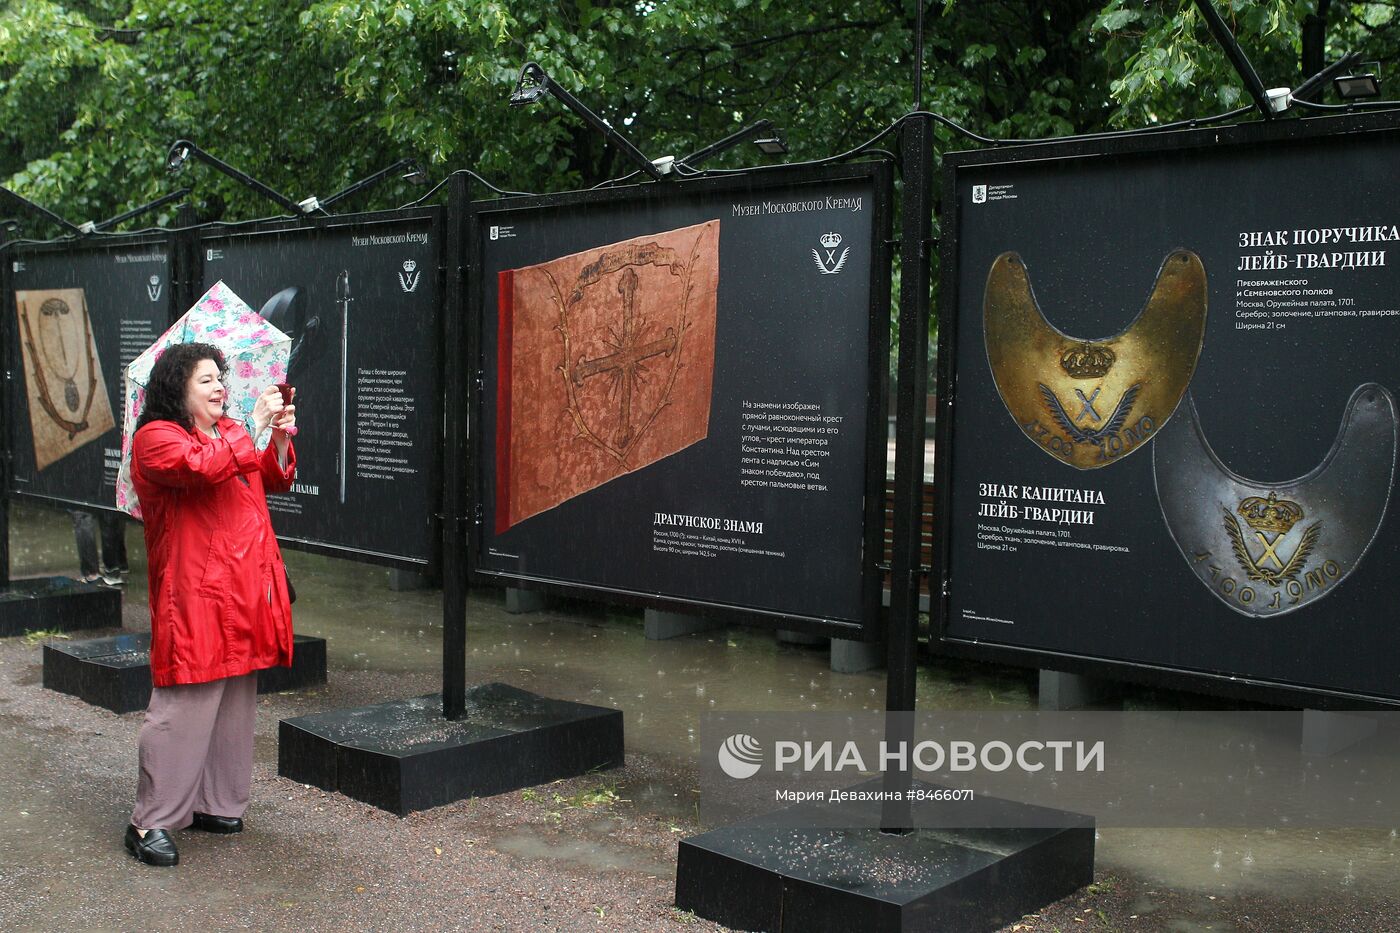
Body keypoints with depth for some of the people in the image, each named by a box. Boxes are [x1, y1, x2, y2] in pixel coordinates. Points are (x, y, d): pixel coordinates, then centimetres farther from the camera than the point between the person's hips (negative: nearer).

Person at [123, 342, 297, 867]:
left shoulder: (228, 433, 20)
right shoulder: (156, 439, -7)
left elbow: (274, 479, 24)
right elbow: (204, 467, -26)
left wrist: (280, 437, 6)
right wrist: (255, 426, -18)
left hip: (242, 594, 9)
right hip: (195, 597, -9)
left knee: (235, 704, 13)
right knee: (184, 708, -9)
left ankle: (214, 804, 25)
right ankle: (150, 823, 0)